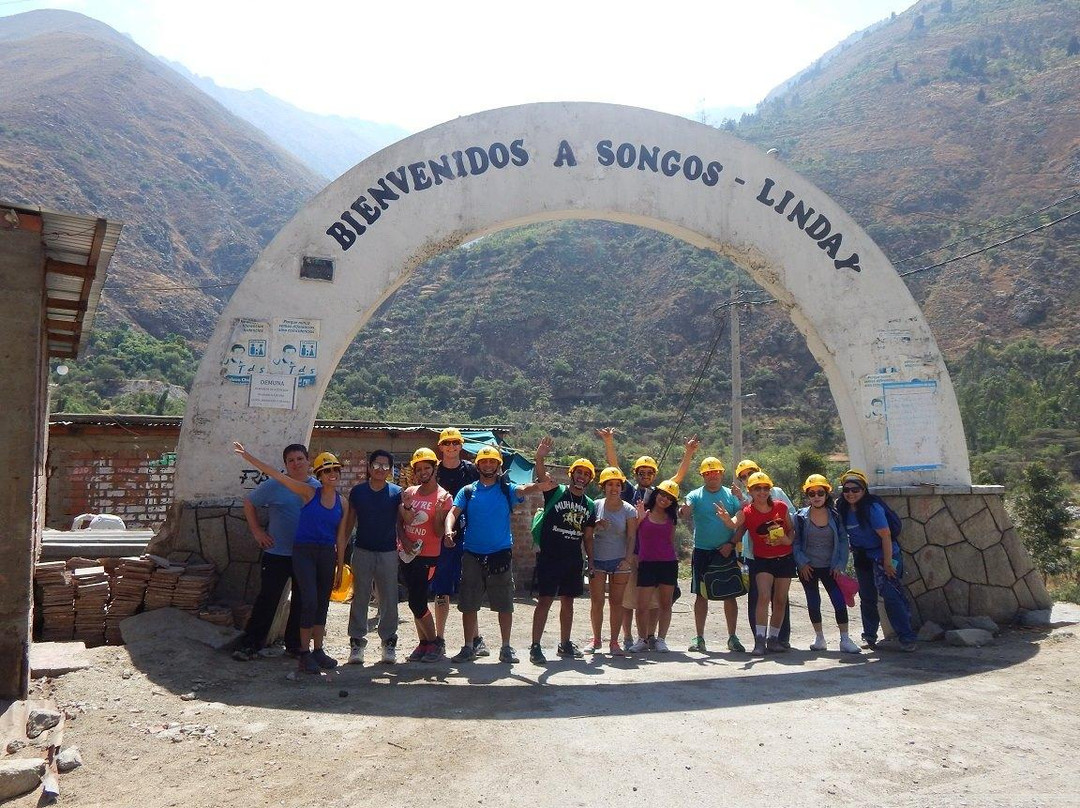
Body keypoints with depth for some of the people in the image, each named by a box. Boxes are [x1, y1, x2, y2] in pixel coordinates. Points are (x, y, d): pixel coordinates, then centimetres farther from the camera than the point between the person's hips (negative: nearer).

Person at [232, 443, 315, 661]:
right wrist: (257, 532, 0)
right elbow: (249, 503, 6)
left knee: (301, 601, 10)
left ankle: (294, 645, 22)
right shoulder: (273, 485, -4)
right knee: (268, 599, -2)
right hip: (277, 553, -3)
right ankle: (249, 644, 9)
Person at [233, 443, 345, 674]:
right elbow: (275, 474, -6)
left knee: (322, 603, 10)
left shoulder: (343, 503, 6)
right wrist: (248, 457, -9)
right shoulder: (309, 492, -4)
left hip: (327, 554, 4)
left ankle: (318, 650, 22)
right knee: (310, 601, -13)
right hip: (303, 551, -4)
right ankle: (304, 652, -1)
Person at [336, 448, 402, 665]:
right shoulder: (357, 491, 3)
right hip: (362, 551, 1)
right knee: (360, 597, 4)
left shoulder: (397, 493, 1)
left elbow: (400, 524, 7)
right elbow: (348, 524, 8)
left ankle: (389, 641, 14)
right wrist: (341, 554, 5)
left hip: (388, 552, 0)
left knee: (389, 599, 3)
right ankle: (357, 642, 12)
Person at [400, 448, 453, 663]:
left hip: (428, 556, -6)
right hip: (408, 555, 6)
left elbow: (439, 534, -11)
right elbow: (400, 522, 10)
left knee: (417, 603, -8)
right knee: (416, 601, 11)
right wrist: (405, 541, -8)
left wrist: (438, 512, -27)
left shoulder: (443, 497, -8)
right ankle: (423, 643, 21)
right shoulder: (409, 492, 7)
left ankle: (432, 643, 7)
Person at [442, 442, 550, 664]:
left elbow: (524, 489, -17)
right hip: (472, 555, 1)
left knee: (505, 605, 4)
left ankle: (506, 648, 17)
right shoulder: (467, 491, 6)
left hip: (501, 554, -1)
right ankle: (469, 648, 18)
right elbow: (453, 512, -6)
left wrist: (541, 485, -39)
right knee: (468, 604, 6)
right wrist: (449, 531, -28)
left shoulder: (506, 490, 3)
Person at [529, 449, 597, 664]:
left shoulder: (589, 505, 11)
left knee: (568, 601, 14)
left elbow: (588, 537, 16)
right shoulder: (556, 492, -3)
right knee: (545, 600, -6)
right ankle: (535, 646, -1)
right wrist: (539, 458, -43)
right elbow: (542, 477, -23)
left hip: (573, 560, 5)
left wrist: (591, 561, 9)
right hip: (549, 557, -5)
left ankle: (565, 644, 26)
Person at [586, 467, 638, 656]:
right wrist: (591, 553, -6)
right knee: (596, 601, 1)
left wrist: (627, 560, -14)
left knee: (616, 602, 3)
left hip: (620, 562, 0)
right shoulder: (596, 506, 2)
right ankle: (596, 639, 15)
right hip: (597, 561, 1)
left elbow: (631, 537, -3)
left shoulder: (629, 510, 0)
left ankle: (614, 641, 12)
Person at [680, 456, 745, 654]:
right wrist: (683, 511, -40)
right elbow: (685, 513, -16)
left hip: (726, 553, 1)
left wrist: (731, 543, -9)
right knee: (701, 595, 3)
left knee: (731, 595, 4)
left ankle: (732, 638, 14)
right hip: (702, 552, -1)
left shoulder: (731, 495, 6)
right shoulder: (696, 496, 2)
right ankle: (699, 638, 10)